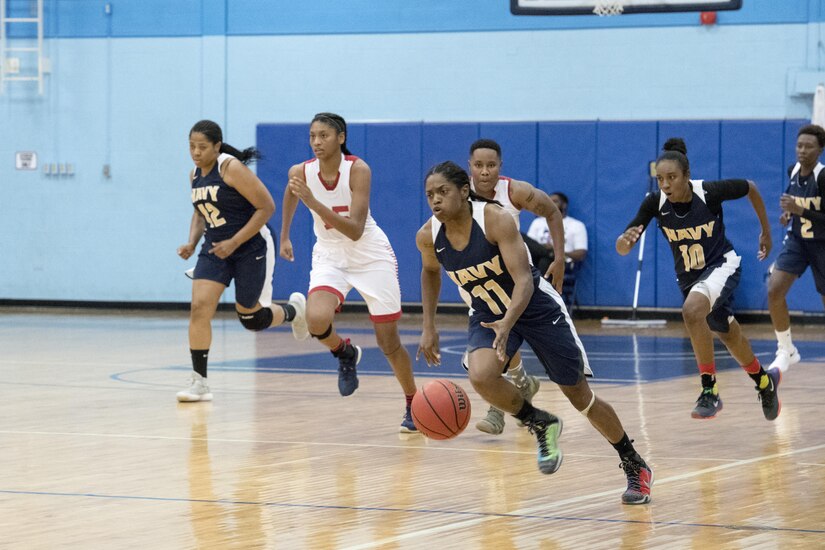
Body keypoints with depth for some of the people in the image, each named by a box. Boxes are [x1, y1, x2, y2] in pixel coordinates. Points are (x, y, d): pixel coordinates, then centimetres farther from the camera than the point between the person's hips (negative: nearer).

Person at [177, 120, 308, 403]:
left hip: (251, 248, -6)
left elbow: (266, 207, -19)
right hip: (215, 248, 6)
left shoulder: (231, 168, -19)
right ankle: (199, 382, -11)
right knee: (199, 307, -14)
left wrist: (234, 242, -22)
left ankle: (294, 310, 38)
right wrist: (191, 243, 1)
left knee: (250, 318, 5)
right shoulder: (196, 175, 4)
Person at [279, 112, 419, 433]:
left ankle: (413, 406, 23)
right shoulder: (301, 173, -12)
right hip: (330, 255, 2)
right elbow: (291, 195, 15)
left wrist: (314, 203, -37)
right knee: (317, 320, -27)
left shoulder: (358, 170, -22)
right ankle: (344, 353, 8)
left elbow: (355, 231, -29)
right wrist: (284, 236, 22)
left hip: (370, 255, -2)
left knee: (389, 342, 1)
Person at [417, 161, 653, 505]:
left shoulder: (495, 219, -27)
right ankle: (540, 425, -1)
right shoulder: (428, 236, -12)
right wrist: (429, 326, 5)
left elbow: (524, 280, -33)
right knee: (480, 376, -29)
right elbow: (430, 272, 12)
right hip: (488, 314, 4)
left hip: (536, 307, -4)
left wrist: (508, 323, -49)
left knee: (580, 396, 5)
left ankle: (635, 467, 25)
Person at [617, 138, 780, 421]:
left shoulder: (711, 192, -26)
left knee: (692, 310, -34)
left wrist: (766, 232, 4)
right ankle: (764, 380, 51)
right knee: (728, 335, 22)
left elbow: (751, 188, -5)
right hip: (688, 275, 5)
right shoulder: (655, 203, -19)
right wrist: (626, 239, -45)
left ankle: (710, 389, -24)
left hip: (721, 264, -5)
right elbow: (621, 248, -20)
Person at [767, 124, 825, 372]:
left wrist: (800, 210, -33)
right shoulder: (793, 171, -2)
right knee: (774, 290, -15)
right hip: (796, 240, 5)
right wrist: (789, 212, 3)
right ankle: (786, 350, -1)